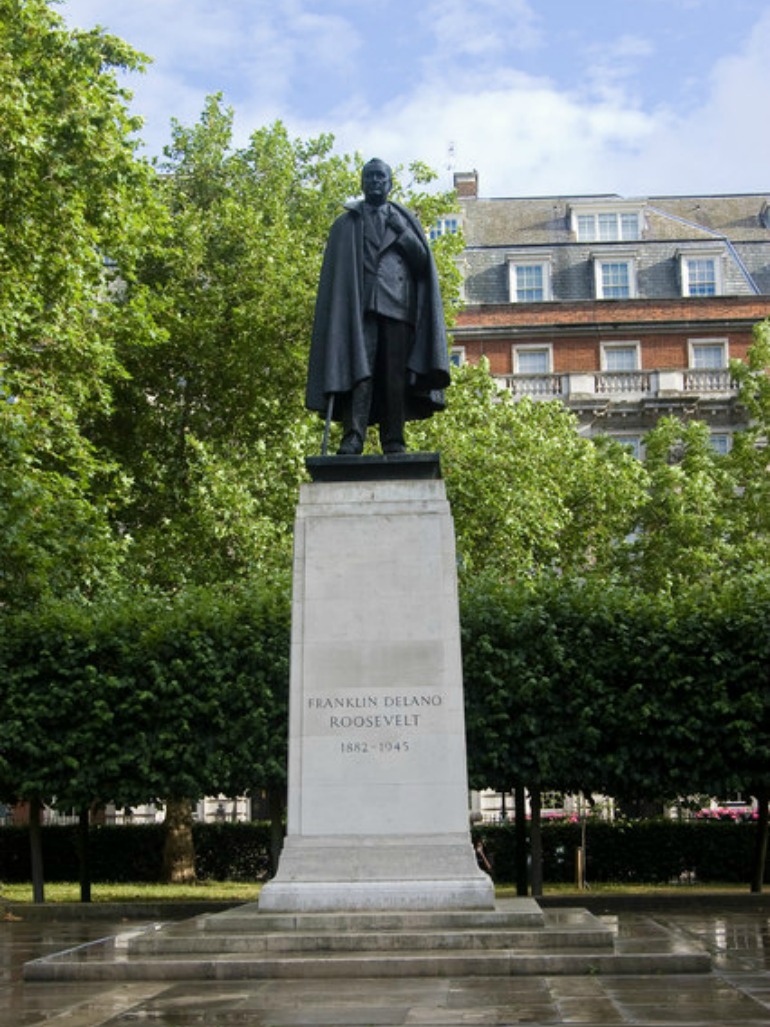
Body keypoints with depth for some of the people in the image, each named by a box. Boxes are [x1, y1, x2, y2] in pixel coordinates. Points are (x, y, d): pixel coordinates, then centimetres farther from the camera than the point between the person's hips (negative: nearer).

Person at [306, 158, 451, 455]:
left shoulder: (406, 220, 23)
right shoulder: (346, 224, 18)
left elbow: (423, 261, 10)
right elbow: (336, 273, 10)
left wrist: (401, 232, -2)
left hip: (398, 307, 2)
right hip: (360, 308, -1)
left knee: (395, 378, -5)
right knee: (359, 371, -16)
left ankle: (394, 444, -4)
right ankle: (352, 439, -24)